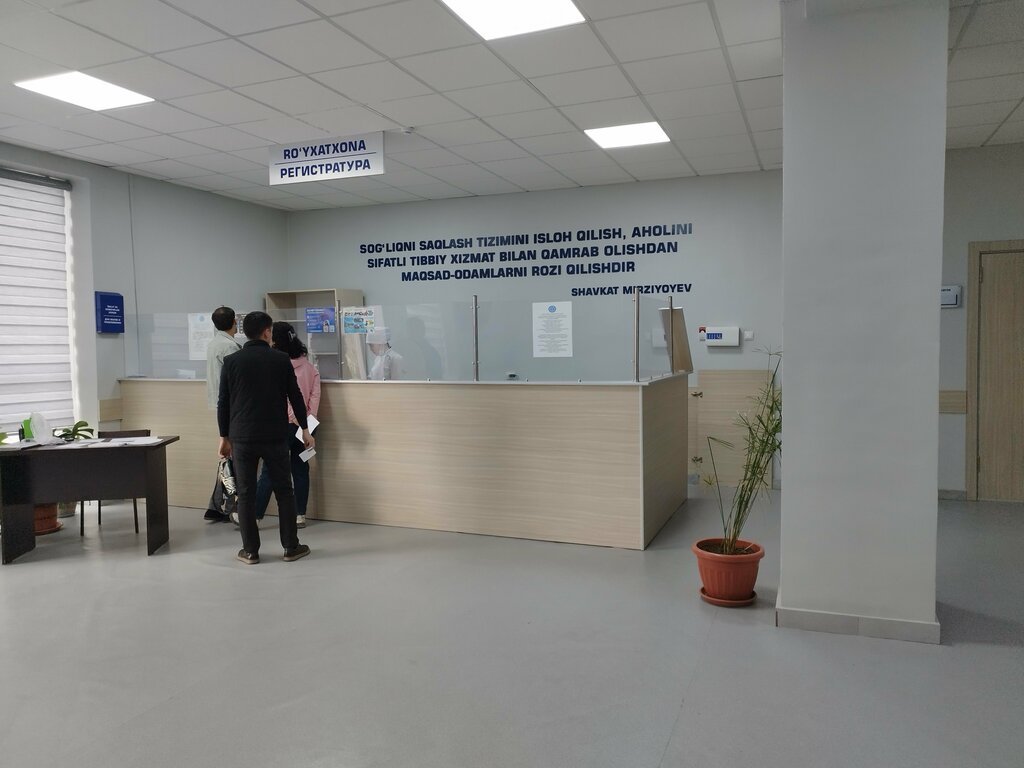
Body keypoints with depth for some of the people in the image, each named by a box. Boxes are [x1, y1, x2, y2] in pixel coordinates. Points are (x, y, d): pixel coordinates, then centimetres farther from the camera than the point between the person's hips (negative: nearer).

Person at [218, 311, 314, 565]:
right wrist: (305, 429, 11)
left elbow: (223, 403, 3)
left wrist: (224, 436, 11)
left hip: (242, 438, 1)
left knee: (245, 494, 7)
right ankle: (291, 547, 12)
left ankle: (250, 551, 10)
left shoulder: (232, 361, 1)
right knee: (284, 491, 9)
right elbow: (296, 397, 1)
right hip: (275, 437, -1)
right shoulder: (281, 359, -2)